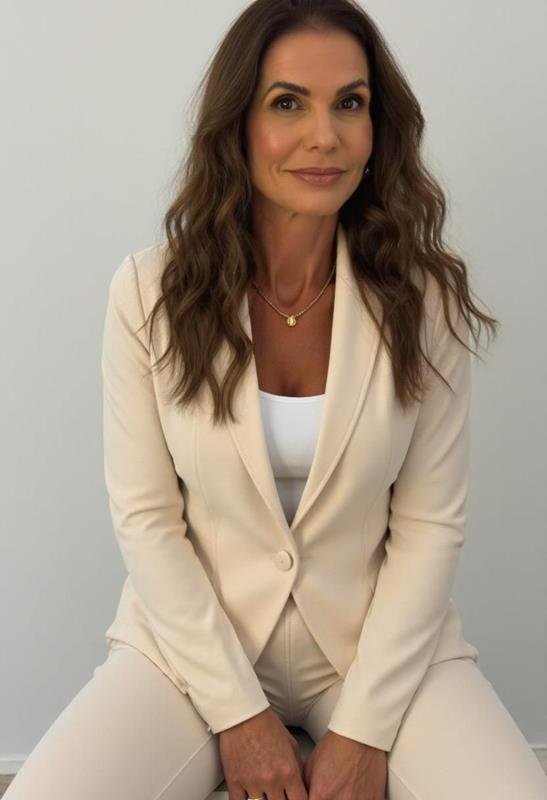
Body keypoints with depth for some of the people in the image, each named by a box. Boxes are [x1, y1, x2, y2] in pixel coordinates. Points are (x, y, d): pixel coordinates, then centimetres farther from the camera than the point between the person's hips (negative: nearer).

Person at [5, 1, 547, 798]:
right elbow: (145, 516, -7)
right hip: (194, 640, 0)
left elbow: (432, 523, -6)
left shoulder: (423, 297, -8)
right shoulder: (150, 291, -9)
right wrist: (237, 710, -11)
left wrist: (364, 727, -12)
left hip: (384, 641, 1)